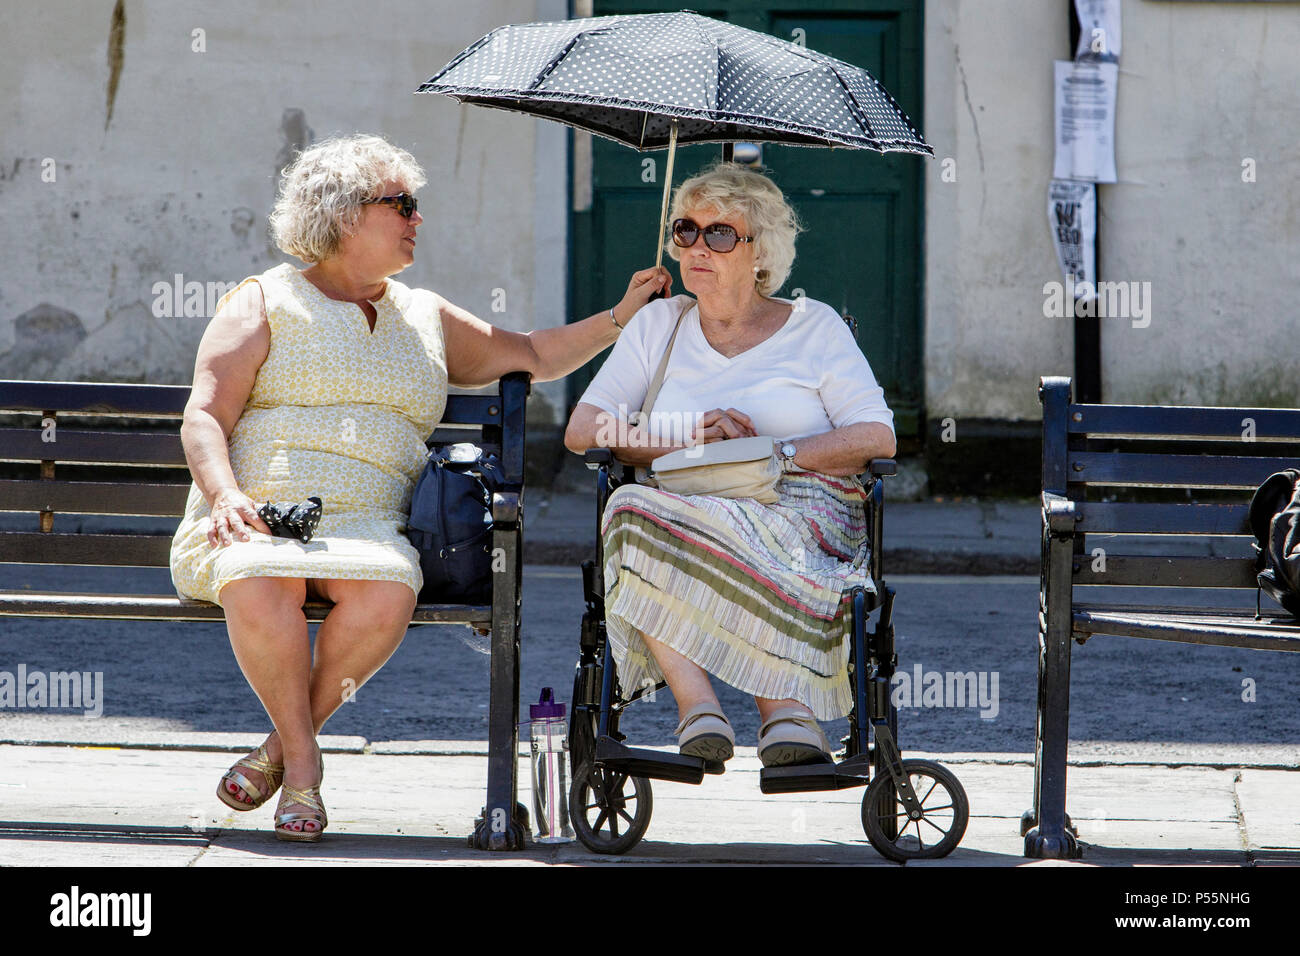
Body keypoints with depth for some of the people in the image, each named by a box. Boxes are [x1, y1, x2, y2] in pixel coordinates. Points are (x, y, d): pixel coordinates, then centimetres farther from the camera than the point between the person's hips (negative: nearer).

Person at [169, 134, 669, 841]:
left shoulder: (424, 317, 26)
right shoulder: (265, 301, 11)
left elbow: (532, 356, 32)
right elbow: (204, 418, 2)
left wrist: (622, 316, 21)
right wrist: (225, 493, -17)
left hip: (364, 525, 3)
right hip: (255, 518, -3)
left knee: (389, 590, -35)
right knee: (257, 585, -40)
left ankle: (286, 745, -17)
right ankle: (303, 758, -20)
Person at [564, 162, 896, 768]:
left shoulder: (814, 327, 13)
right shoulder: (659, 325, 20)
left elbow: (878, 438, 1)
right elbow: (582, 430, 9)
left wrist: (773, 451, -13)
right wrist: (691, 438, -6)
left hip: (801, 509, -3)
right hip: (688, 507, 3)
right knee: (631, 510, -36)